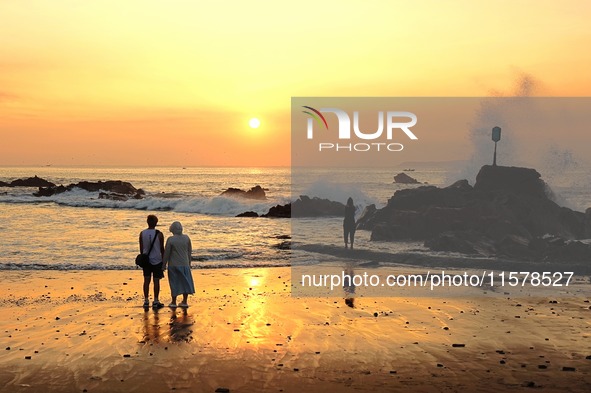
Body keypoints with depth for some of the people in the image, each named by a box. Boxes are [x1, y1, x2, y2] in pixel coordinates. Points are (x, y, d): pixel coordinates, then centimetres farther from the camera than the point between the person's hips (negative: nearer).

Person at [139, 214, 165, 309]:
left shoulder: (142, 233, -2)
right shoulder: (159, 234, -10)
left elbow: (141, 248, 4)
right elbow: (162, 249, -5)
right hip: (157, 260, -3)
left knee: (146, 280, 8)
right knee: (156, 281, 3)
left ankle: (146, 301, 9)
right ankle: (156, 302, 6)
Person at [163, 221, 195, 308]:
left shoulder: (170, 239, -11)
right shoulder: (186, 238, -1)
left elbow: (166, 253, -7)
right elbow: (189, 252, 6)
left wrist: (164, 265, 4)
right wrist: (189, 263, 18)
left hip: (174, 265, -3)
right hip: (185, 264, 3)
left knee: (174, 283, 5)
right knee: (185, 282, 10)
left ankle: (173, 302, 12)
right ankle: (184, 302, 13)